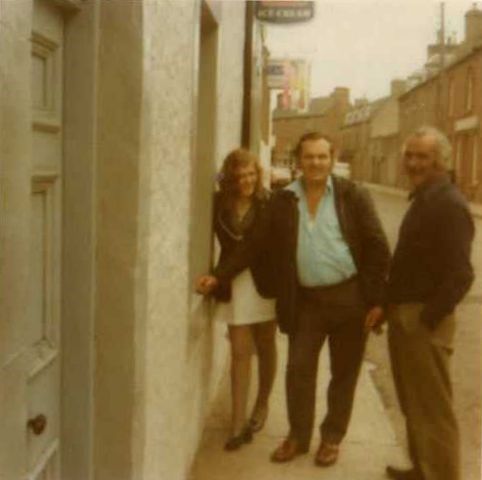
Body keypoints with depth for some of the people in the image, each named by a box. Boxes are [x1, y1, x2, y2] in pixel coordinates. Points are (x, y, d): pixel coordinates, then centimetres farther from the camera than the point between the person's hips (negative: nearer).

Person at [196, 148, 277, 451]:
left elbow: (254, 246, -19)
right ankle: (239, 424, 4)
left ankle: (262, 405, 35)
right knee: (240, 352, 1)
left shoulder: (269, 205, -12)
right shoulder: (220, 204, -3)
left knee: (265, 347, 14)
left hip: (264, 282, -1)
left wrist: (218, 277, -24)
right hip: (234, 285, 1)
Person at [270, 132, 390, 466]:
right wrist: (284, 302, 0)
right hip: (305, 300, 2)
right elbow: (278, 253, 5)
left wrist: (377, 300, -9)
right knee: (298, 369, 7)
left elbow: (378, 248, -5)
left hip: (350, 297, -2)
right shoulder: (284, 201, 2)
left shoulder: (353, 196, -4)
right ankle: (298, 436, 26)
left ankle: (332, 438, 27)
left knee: (344, 373, 10)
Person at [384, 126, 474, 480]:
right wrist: (393, 309, 13)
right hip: (404, 315, 10)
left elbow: (460, 275, -24)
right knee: (414, 403, 21)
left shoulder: (449, 204, -17)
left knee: (433, 409, 1)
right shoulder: (424, 198, 13)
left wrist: (427, 319, -19)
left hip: (424, 322, -10)